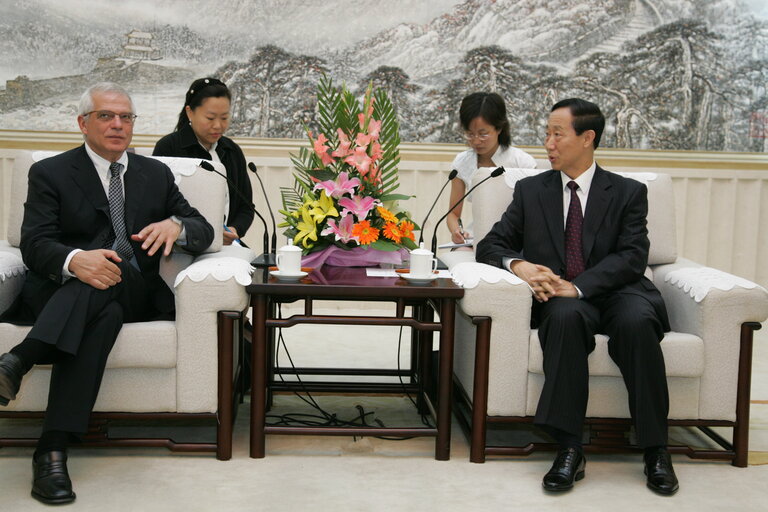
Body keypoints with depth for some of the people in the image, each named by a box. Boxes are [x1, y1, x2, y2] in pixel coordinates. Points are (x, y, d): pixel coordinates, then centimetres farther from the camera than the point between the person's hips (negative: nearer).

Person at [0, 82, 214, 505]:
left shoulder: (156, 174, 19)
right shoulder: (50, 173, 9)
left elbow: (204, 231, 12)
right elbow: (34, 244, -6)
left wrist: (175, 225, -15)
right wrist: (75, 261, -32)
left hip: (135, 294, 2)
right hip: (59, 291, -2)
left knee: (111, 288, -35)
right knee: (104, 312, -37)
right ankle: (52, 450, -45)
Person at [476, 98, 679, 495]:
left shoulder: (628, 193, 9)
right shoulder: (531, 190, 15)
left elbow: (632, 257, -4)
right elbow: (490, 245, 11)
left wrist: (577, 286, -21)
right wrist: (519, 265, -14)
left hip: (616, 293, 0)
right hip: (561, 298, 1)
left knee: (637, 321, -35)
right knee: (566, 315, -35)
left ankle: (655, 451, -23)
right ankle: (569, 450, -34)